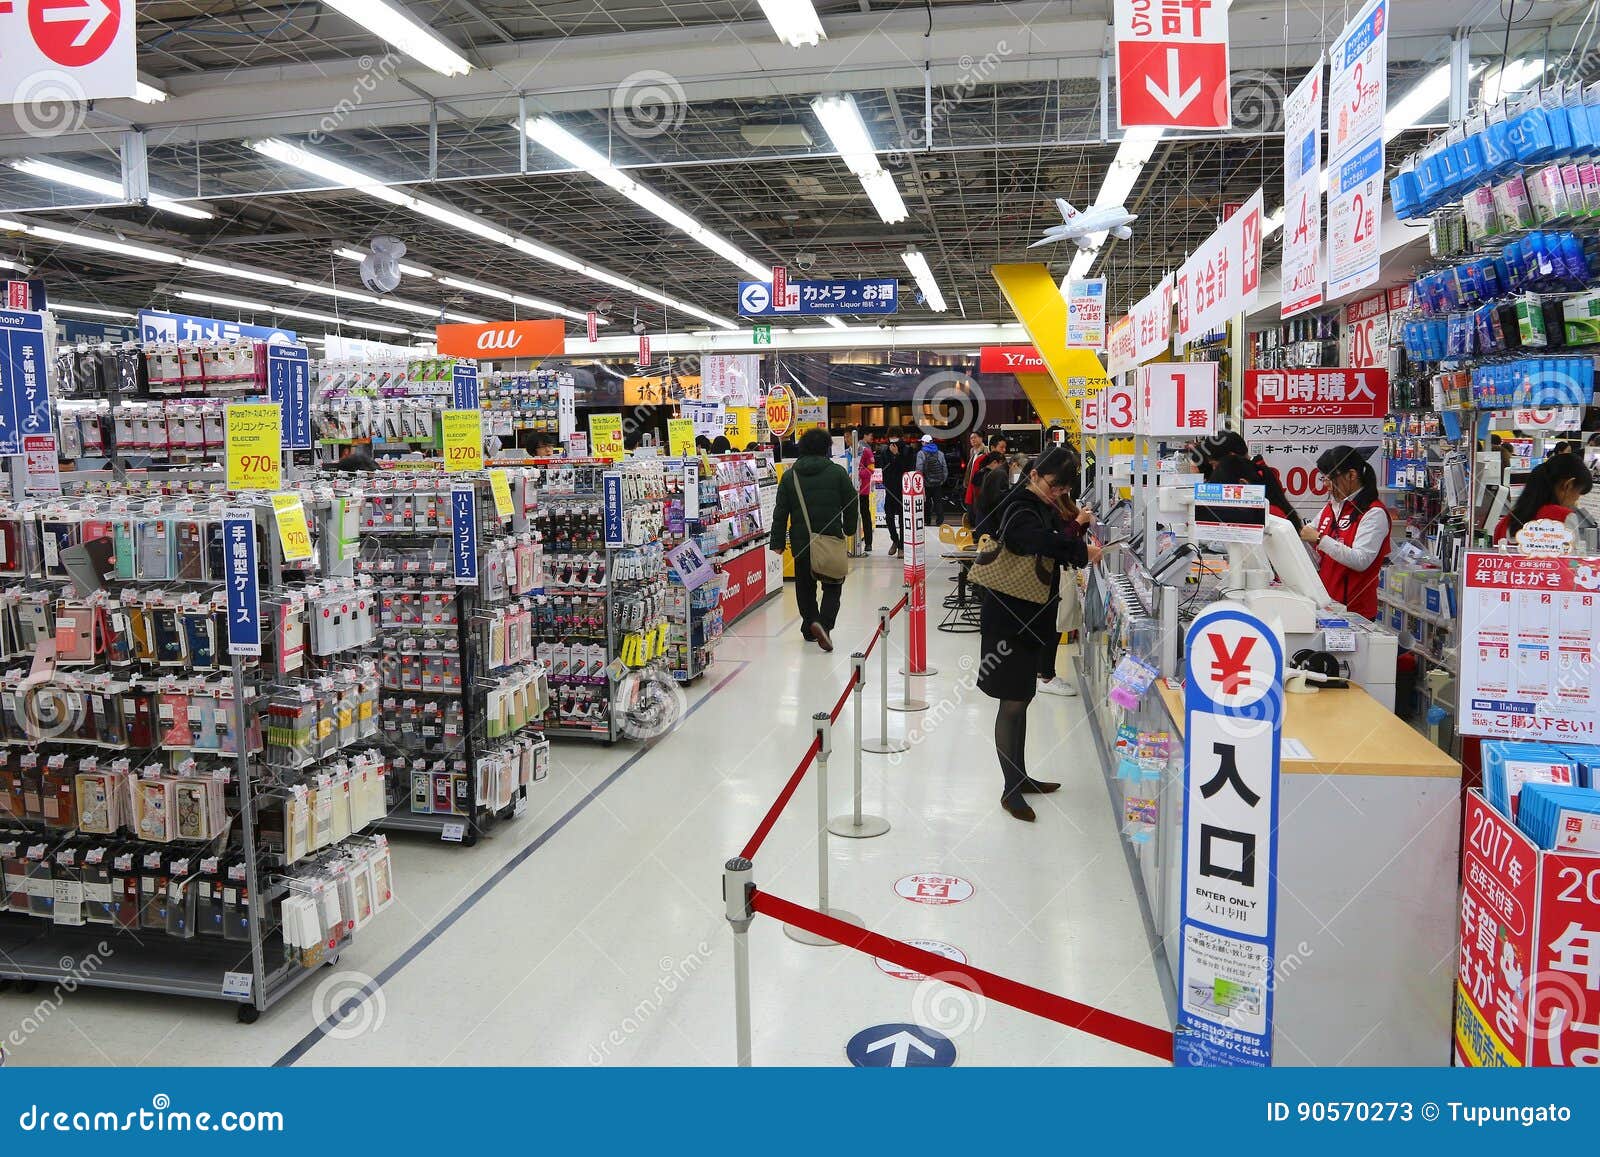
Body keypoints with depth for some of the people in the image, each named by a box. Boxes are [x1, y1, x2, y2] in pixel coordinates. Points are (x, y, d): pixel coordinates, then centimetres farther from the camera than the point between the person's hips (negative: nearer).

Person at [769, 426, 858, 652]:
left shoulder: (790, 475, 3)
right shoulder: (838, 472, -3)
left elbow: (781, 511, 2)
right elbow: (851, 504, 3)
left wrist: (778, 542, 6)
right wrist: (848, 529, 19)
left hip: (800, 540, 2)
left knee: (804, 584, 18)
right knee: (832, 585, 6)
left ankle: (810, 627, 24)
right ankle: (824, 623, -16)